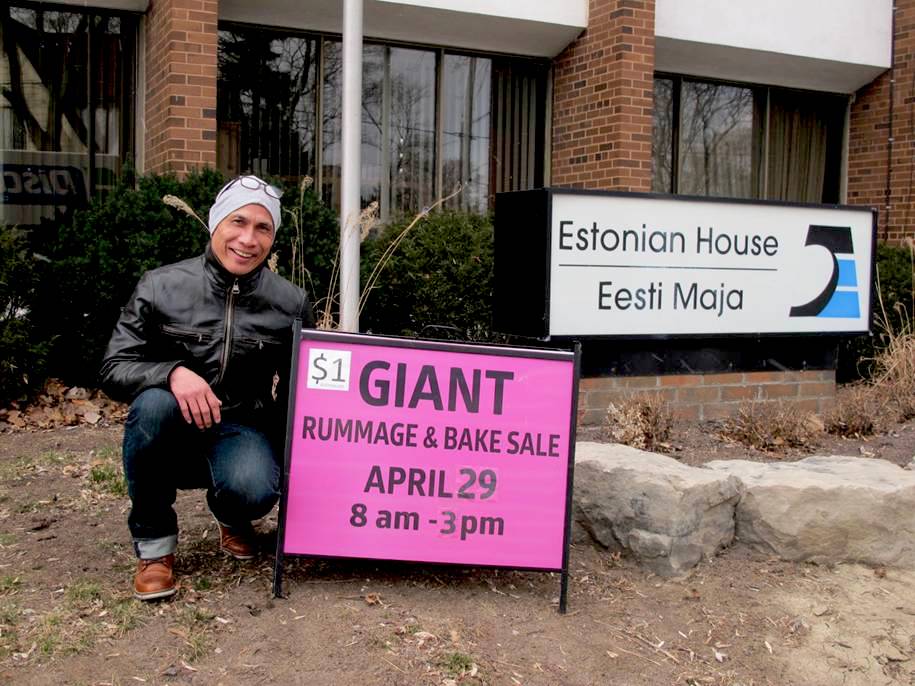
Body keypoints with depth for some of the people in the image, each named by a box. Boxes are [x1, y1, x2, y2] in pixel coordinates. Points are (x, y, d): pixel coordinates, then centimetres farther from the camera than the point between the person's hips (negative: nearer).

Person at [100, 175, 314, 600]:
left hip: (241, 431, 0)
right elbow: (113, 369, -8)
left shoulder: (290, 304, -4)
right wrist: (173, 372, -28)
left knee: (254, 491, -33)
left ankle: (231, 517, 10)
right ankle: (154, 543, -11)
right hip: (170, 437, 0)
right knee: (154, 401, -34)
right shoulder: (160, 287, -7)